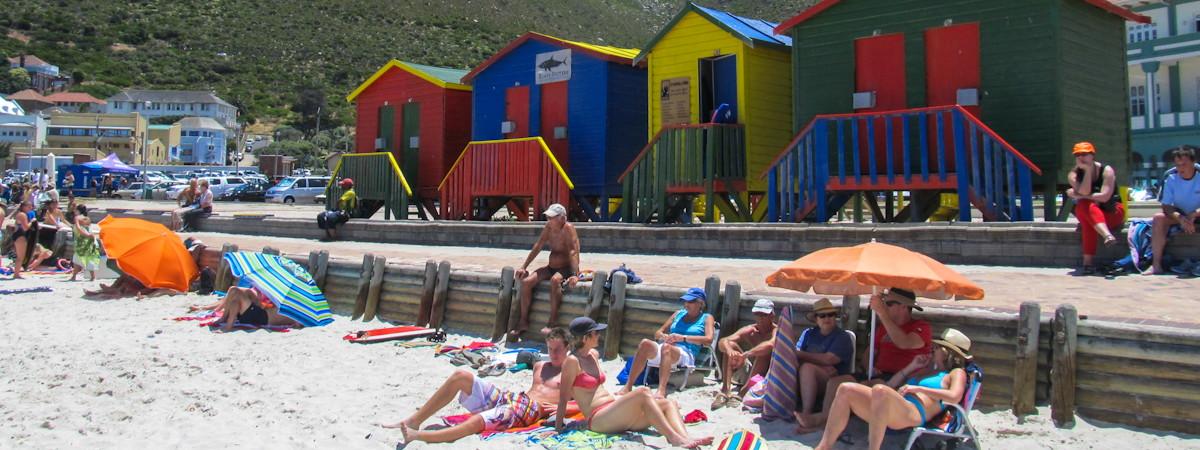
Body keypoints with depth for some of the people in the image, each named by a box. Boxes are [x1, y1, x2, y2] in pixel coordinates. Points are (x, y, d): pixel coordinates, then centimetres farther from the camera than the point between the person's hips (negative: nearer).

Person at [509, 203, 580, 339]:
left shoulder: (568, 229, -17)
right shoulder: (548, 227, 3)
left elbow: (574, 252, -26)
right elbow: (537, 247, 9)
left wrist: (575, 275, -37)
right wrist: (524, 267, 7)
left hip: (566, 268, -7)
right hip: (551, 267, 7)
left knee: (555, 280, -39)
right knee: (526, 281, -11)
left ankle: (552, 322, -32)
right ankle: (523, 322, -4)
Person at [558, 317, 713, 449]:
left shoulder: (594, 355, 18)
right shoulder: (572, 361, -8)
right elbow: (564, 394, -6)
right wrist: (559, 423, -5)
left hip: (614, 410, 9)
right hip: (598, 419, -9)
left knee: (668, 404, -9)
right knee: (642, 392, -30)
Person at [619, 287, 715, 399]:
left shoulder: (706, 318, 16)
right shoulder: (679, 314, 29)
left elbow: (709, 339, -4)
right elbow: (657, 333, 26)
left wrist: (683, 337, -11)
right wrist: (664, 336, 0)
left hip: (686, 354, -4)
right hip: (661, 351, 4)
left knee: (666, 347, -40)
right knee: (645, 343, -30)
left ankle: (661, 391, -56)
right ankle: (628, 386, -34)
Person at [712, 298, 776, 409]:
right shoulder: (749, 330, -1)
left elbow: (770, 344, -41)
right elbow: (722, 342, -14)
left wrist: (745, 355, -48)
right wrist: (729, 350, -38)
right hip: (750, 372, 5)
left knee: (764, 351, -31)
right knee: (731, 345, -14)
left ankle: (742, 393, -36)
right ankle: (725, 391, -28)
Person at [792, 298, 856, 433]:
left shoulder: (842, 337, 3)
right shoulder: (809, 334, 18)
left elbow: (828, 359, -12)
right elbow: (796, 355, 5)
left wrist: (802, 355, -3)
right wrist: (820, 367, -12)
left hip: (833, 383, -4)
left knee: (807, 368, -32)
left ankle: (806, 414, -36)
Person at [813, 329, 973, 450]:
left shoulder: (957, 373, 16)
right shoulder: (925, 370, 37)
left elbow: (954, 397, -8)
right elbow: (890, 385, 34)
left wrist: (917, 388, -7)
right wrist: (911, 367, 27)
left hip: (914, 413, -8)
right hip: (891, 410, 8)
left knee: (879, 390, -39)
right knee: (846, 389, -14)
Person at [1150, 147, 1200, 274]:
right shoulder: (1171, 179, -6)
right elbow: (1166, 206, -11)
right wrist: (1180, 218, -29)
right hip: (1178, 215, 2)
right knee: (1158, 218, -27)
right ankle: (1156, 265, -32)